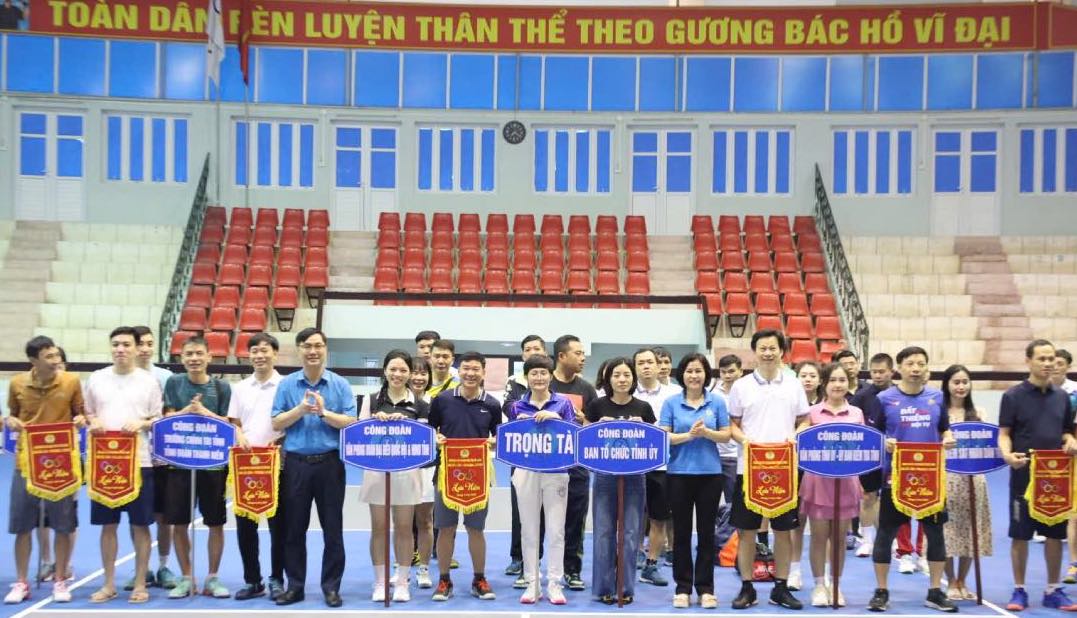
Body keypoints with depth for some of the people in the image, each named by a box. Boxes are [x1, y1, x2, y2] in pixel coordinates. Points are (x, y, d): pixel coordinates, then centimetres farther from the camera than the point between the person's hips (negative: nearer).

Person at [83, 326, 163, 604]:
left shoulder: (149, 381, 2)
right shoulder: (96, 379, 8)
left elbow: (161, 419, 3)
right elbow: (86, 413, 14)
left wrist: (142, 423, -16)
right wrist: (92, 422, -8)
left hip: (139, 462, -2)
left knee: (140, 525, 3)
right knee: (108, 524, 8)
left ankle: (140, 584, 14)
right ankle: (108, 584, 21)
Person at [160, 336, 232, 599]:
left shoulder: (222, 387, 3)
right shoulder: (174, 383, 5)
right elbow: (167, 418, 0)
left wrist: (203, 411, -15)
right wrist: (187, 410, -18)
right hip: (179, 461, 1)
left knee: (216, 523, 4)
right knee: (179, 523, 5)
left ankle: (212, 578, 16)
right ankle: (186, 578, 19)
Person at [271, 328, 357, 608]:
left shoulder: (340, 385, 1)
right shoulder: (286, 384, 4)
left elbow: (351, 423, -5)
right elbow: (276, 424, 0)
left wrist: (324, 412, -18)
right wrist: (301, 409, -15)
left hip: (330, 462, -1)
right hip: (296, 463, 1)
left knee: (332, 528, 4)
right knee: (294, 527, 8)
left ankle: (331, 586, 15)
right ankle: (295, 585, 21)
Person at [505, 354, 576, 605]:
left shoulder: (563, 403, 3)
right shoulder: (517, 406, 6)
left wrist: (556, 418, -17)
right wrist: (519, 424, -11)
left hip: (556, 472, -1)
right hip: (526, 471, 1)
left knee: (556, 530, 1)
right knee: (529, 530, 6)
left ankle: (554, 584, 10)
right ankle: (532, 584, 14)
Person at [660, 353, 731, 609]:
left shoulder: (717, 402, 4)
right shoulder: (671, 403, 1)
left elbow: (726, 436, 2)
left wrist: (706, 432, -16)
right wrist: (689, 435, -18)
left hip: (710, 473, 1)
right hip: (679, 473, 0)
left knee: (706, 531, 6)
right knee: (682, 532, 6)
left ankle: (705, 588, 16)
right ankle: (683, 587, 15)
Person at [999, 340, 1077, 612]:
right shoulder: (1013, 395, -5)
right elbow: (1004, 434, -5)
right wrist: (1008, 455, -25)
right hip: (1024, 476, -4)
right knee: (1020, 535, 2)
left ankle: (1053, 591, 22)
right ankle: (1019, 590, 14)